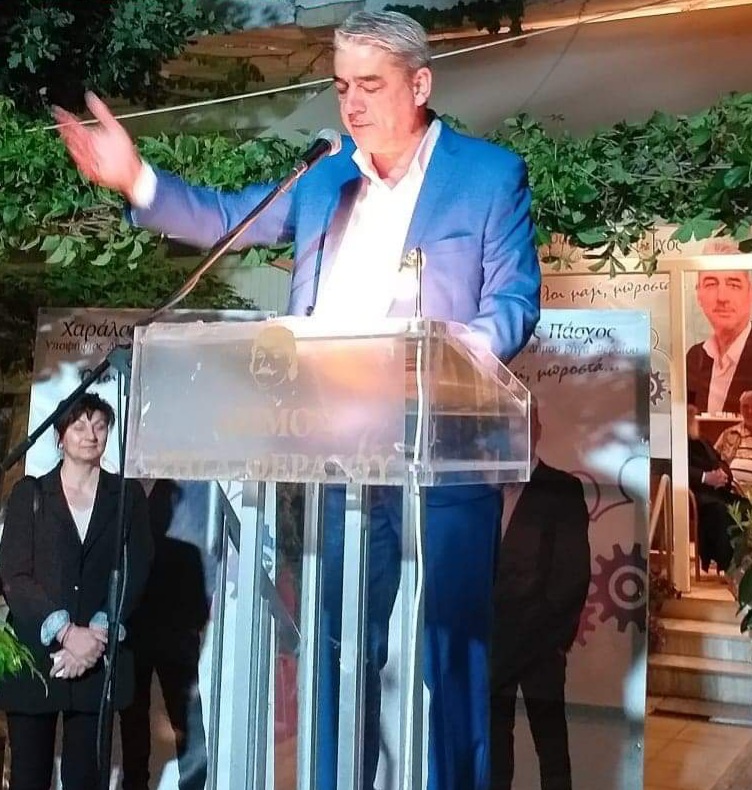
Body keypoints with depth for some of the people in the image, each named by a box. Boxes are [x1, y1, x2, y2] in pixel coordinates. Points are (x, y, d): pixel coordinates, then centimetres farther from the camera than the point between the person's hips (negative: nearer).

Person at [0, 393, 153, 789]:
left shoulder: (128, 496, 9)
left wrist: (95, 634, -12)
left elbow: (136, 573, 1)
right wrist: (66, 632, -15)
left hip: (97, 660, 0)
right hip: (33, 657, 0)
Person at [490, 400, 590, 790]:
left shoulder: (563, 489, -2)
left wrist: (558, 638, -8)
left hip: (540, 642, -3)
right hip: (490, 642, 3)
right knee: (494, 746, 10)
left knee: (551, 745, 5)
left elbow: (574, 574, -5)